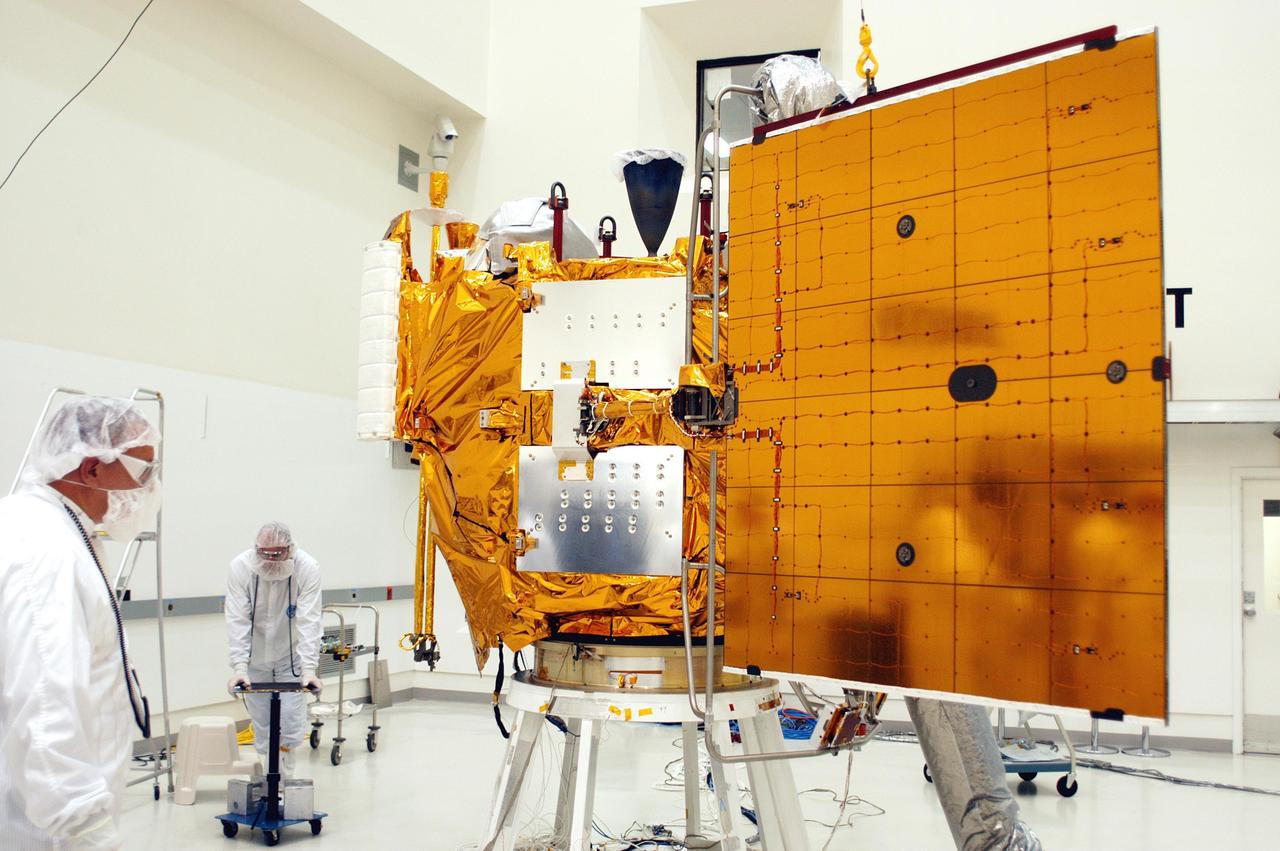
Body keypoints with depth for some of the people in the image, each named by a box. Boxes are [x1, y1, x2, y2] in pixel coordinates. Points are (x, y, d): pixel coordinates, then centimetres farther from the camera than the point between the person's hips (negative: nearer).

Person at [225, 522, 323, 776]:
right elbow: (237, 621, -23)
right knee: (261, 725, 4)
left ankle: (285, 777, 15)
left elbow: (309, 622, -26)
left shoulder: (307, 568, -22)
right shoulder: (240, 567, -20)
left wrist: (309, 669, -34)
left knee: (291, 719, -5)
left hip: (291, 658, -1)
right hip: (255, 658, 1)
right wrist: (239, 667, -31)